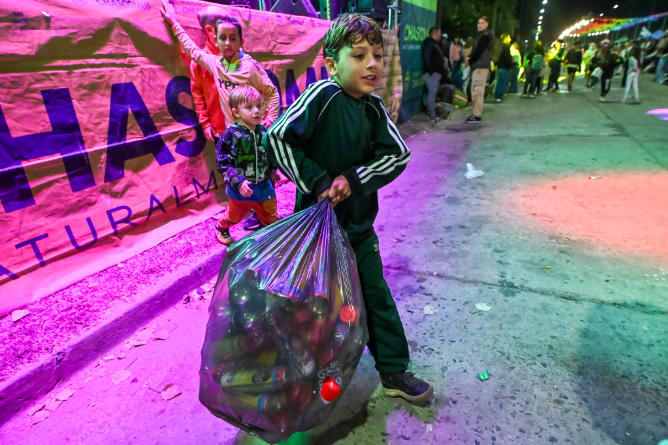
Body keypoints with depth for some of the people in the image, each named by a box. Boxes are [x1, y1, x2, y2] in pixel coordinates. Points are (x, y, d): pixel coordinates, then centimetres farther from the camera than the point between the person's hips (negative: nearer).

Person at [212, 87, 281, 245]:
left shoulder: (263, 131, -3)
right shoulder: (231, 135, -20)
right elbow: (222, 164, -20)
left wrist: (272, 171, 11)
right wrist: (238, 182, -27)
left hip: (264, 187, 3)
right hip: (241, 189, -3)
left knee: (271, 218, 16)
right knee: (234, 216, 24)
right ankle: (221, 228, 54)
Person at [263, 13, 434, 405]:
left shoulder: (374, 107, -2)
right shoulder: (323, 95, -18)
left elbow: (398, 154, -4)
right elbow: (278, 138, -23)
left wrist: (354, 178, -17)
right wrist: (316, 182, -21)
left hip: (359, 221, 5)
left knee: (376, 294, 12)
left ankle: (394, 371, 30)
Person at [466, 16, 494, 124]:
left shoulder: (485, 36, -12)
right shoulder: (483, 35, 21)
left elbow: (478, 51, -18)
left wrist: (470, 61, -5)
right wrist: (470, 58, 4)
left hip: (480, 67, -11)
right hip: (480, 66, 11)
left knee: (477, 91, -11)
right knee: (476, 91, 14)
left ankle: (477, 116, -11)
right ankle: (477, 114, 19)